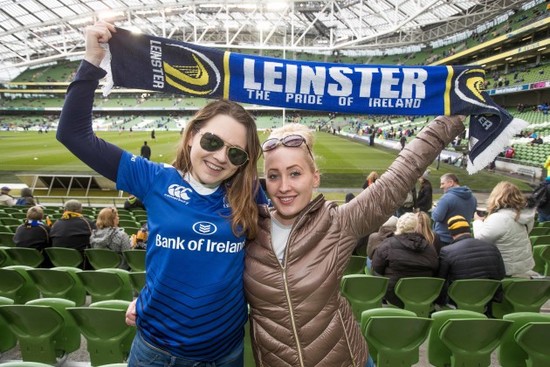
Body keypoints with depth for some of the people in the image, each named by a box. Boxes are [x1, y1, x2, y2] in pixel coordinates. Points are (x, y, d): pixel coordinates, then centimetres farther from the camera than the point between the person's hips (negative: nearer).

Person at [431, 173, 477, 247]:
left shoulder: (447, 197, -21)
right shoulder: (472, 197, 5)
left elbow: (437, 217, -22)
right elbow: (472, 215, 19)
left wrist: (434, 209, -2)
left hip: (443, 239, -7)